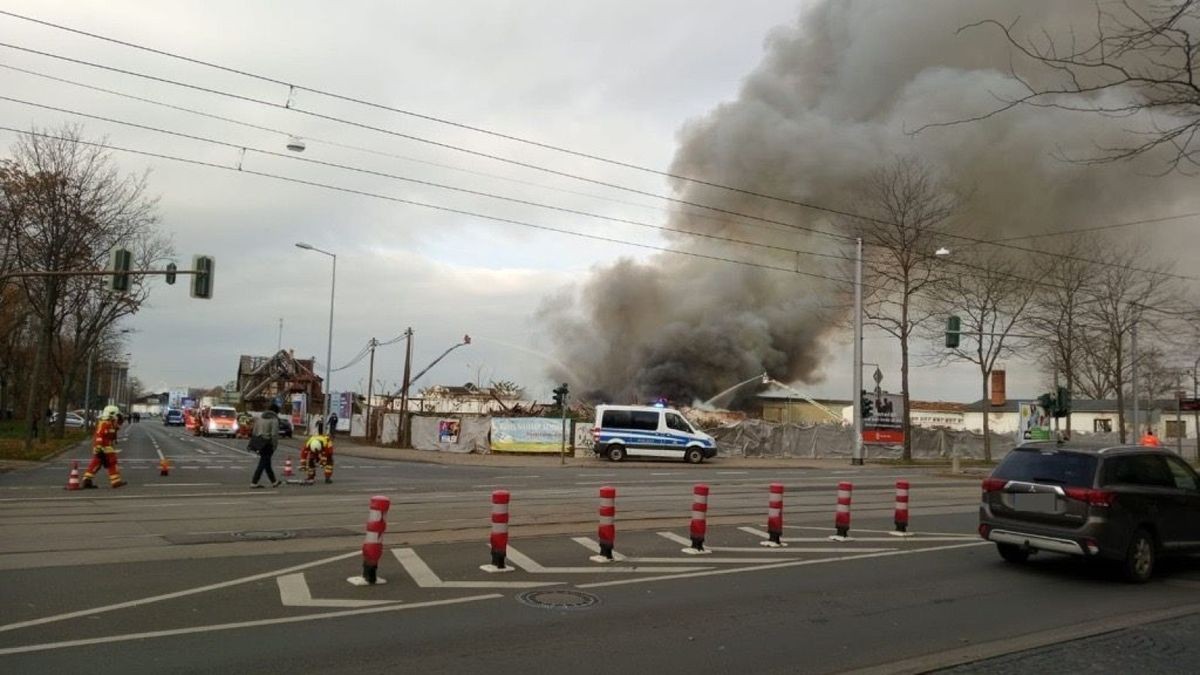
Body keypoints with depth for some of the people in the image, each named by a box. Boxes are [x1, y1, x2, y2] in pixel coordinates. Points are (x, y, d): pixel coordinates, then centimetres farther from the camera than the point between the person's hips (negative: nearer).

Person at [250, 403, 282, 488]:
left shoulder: (260, 417, 13)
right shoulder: (274, 420, -9)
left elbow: (254, 431, 13)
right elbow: (274, 434, -16)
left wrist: (255, 443, 17)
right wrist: (274, 446, -9)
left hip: (260, 442, 8)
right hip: (267, 443, -8)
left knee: (267, 463, 15)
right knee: (263, 464, -2)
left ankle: (274, 482, 25)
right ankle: (254, 482, -3)